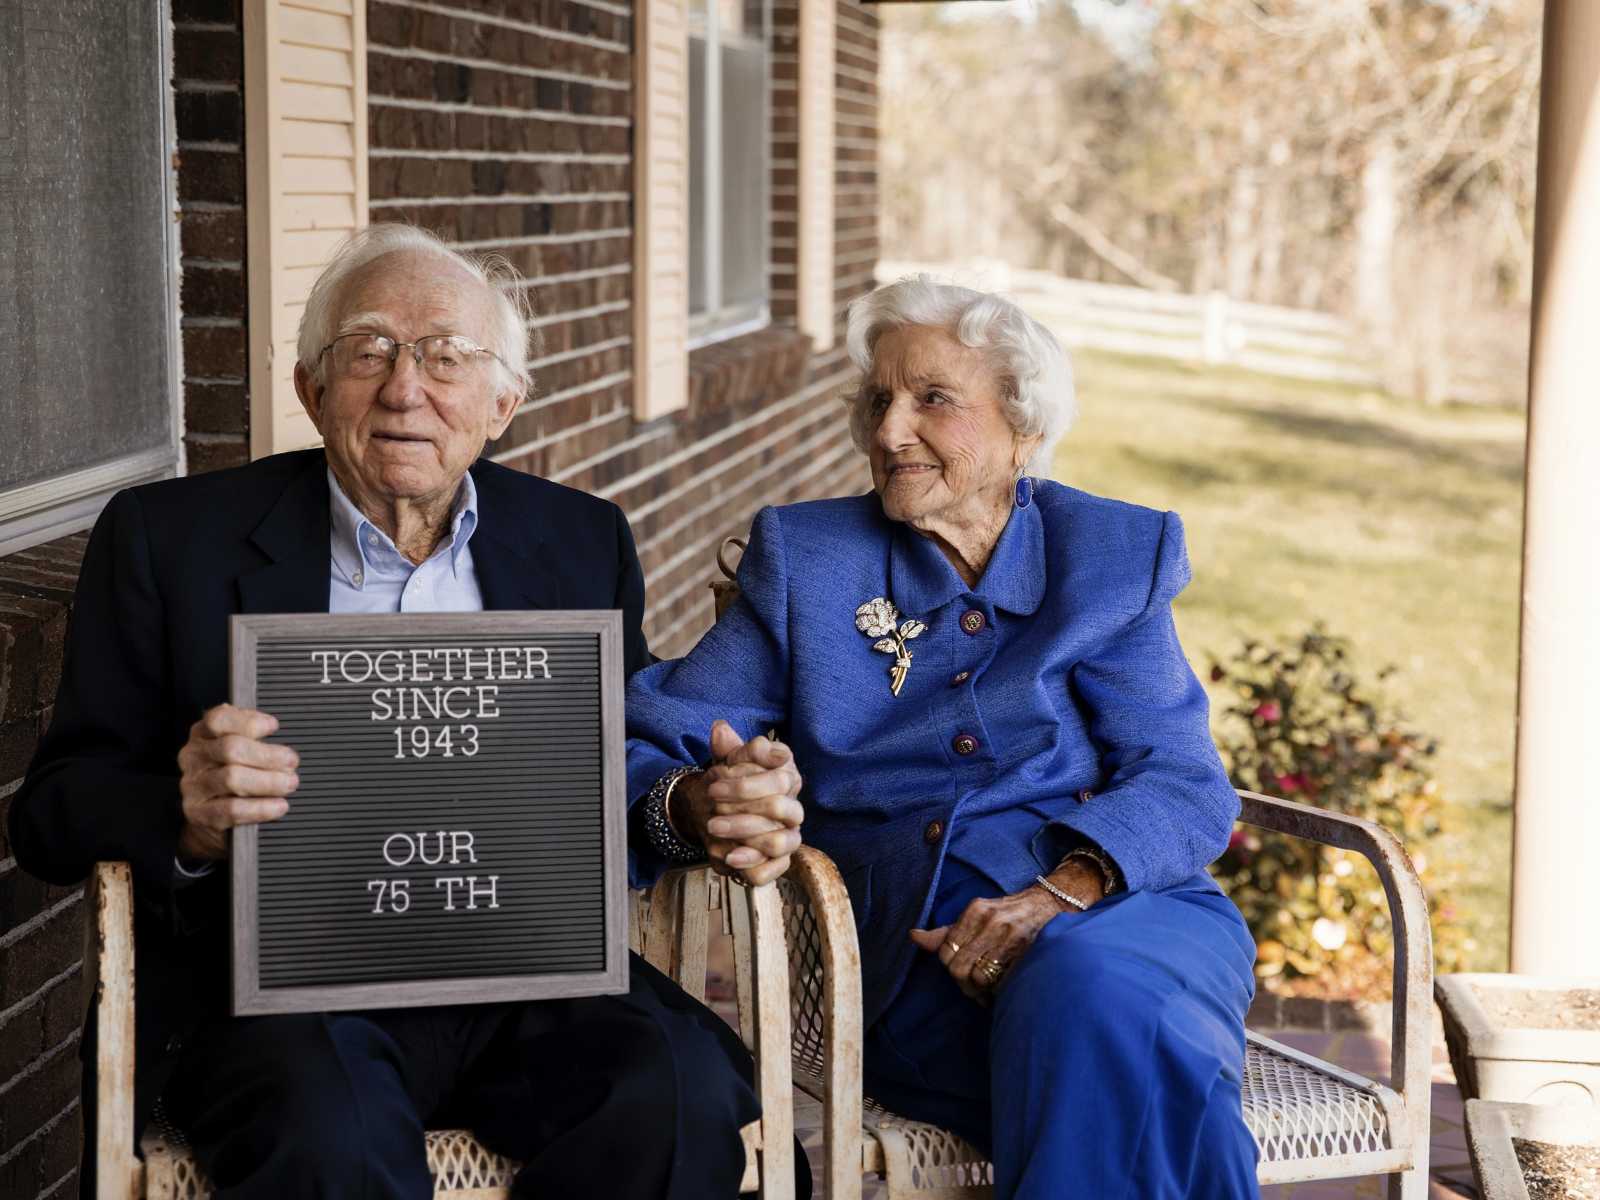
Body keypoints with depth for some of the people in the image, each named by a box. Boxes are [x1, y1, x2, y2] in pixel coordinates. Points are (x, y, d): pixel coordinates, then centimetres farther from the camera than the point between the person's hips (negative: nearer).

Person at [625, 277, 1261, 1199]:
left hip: (1115, 910, 2)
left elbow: (1181, 782, 1)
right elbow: (646, 745, 5)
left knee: (1099, 994, -37)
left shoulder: (1118, 557, 13)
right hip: (911, 961, -1)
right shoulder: (802, 558, 14)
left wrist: (1058, 895, -19)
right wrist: (696, 806, -21)